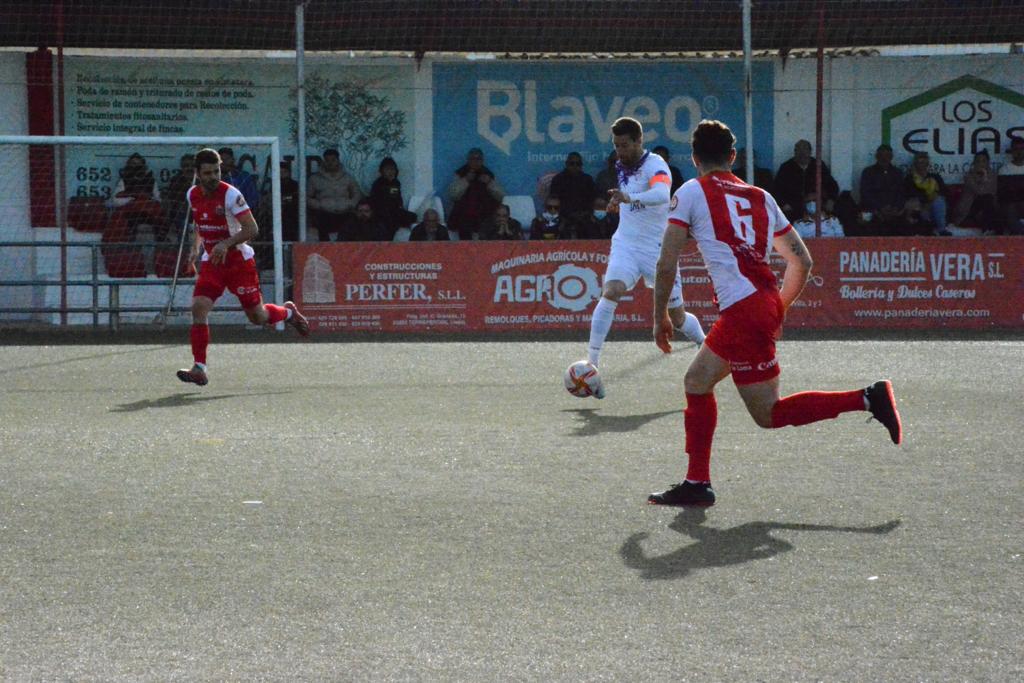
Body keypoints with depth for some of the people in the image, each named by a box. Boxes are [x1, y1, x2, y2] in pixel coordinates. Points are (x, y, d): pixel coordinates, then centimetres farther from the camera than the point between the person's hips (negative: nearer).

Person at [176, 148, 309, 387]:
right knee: (198, 308, -17)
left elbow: (252, 229, -21)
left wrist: (226, 243, -32)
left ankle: (288, 312, 39)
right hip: (211, 262, 4)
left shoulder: (230, 194, -18)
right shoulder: (192, 195, 1)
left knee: (258, 317, 4)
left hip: (239, 262, -4)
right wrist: (197, 246, 10)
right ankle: (199, 368, -15)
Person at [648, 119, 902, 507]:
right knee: (697, 382, 17)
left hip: (742, 310, -8)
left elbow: (667, 263, -3)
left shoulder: (691, 193, 3)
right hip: (768, 303, 8)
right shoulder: (759, 197, 19)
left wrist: (660, 317, 8)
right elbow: (802, 261, 18)